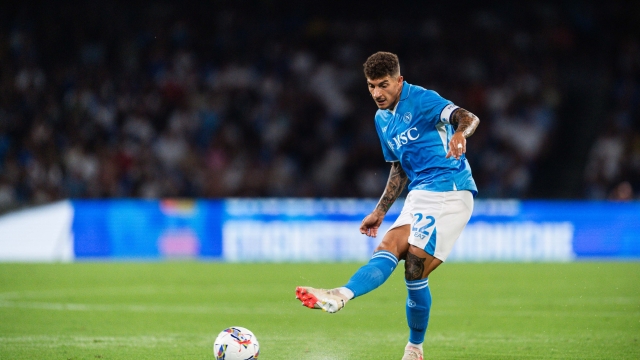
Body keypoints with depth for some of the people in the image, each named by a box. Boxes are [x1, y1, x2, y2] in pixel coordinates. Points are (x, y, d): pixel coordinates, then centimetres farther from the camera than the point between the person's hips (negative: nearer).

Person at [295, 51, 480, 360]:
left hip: (450, 192, -7)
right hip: (419, 194, 7)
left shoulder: (421, 100, -10)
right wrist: (379, 212, 25)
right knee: (388, 249, -13)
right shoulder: (382, 119, 16)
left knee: (415, 271, -13)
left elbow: (468, 117, -26)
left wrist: (459, 133, -49)